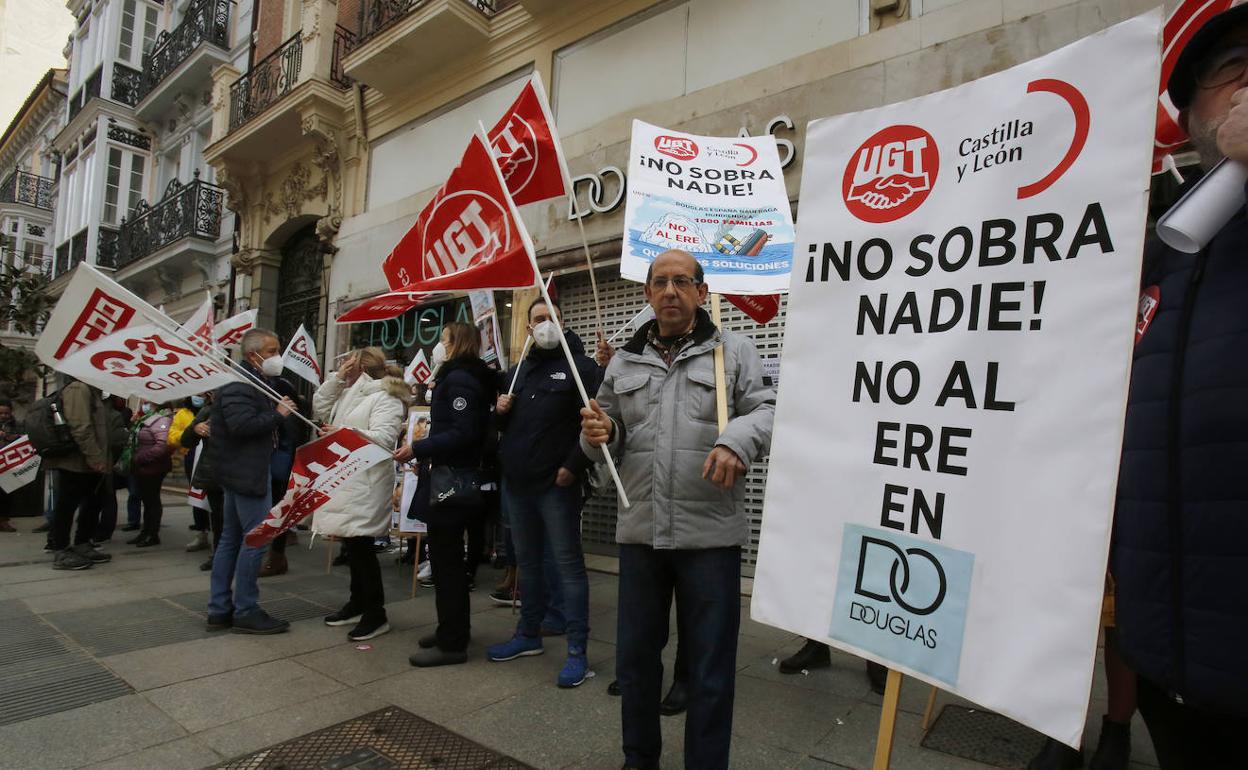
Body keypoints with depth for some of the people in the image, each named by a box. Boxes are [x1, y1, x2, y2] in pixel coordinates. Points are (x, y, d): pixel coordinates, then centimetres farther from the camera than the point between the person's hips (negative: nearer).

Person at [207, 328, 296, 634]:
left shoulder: (252, 381, 17)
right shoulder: (240, 383, -16)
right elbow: (241, 425, -28)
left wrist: (281, 409, 5)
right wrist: (277, 414, -19)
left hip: (242, 471, 11)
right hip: (246, 472, -11)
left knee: (231, 539, 13)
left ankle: (219, 609, 21)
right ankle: (245, 611, 1)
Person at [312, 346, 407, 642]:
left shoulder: (385, 399, -11)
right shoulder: (349, 393, 20)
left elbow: (383, 438, -20)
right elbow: (319, 410, 17)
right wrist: (337, 378, 9)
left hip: (366, 484, -9)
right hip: (343, 479, 9)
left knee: (360, 545, -7)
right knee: (351, 544, 16)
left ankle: (376, 614, 3)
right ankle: (358, 604, 29)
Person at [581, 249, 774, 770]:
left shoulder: (734, 351, 2)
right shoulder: (624, 361, 12)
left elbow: (767, 409, -6)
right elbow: (610, 439, 14)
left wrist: (738, 439, -25)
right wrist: (599, 434, -9)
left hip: (710, 533, -3)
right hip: (639, 531, 4)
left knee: (710, 665, 9)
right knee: (635, 654, 17)